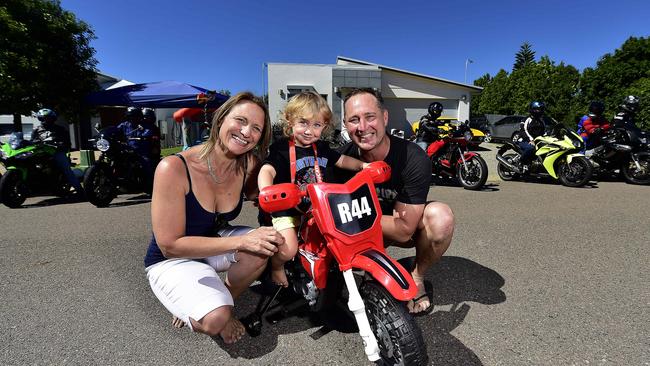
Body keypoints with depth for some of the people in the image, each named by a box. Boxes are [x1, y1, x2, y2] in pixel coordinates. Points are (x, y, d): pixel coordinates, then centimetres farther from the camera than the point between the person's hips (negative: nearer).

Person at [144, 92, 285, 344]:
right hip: (171, 261, -4)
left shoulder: (249, 164, -14)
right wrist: (241, 241, -33)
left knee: (263, 246, -26)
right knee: (214, 320, -28)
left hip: (216, 241, 5)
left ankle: (221, 301, 0)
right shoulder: (174, 168, -28)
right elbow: (170, 245, -26)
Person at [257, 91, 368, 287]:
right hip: (287, 210, -6)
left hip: (317, 208, 6)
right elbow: (267, 171, -29)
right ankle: (276, 268, 18)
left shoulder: (321, 148, 4)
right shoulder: (282, 148, -15)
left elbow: (342, 160, 18)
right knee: (288, 250, -20)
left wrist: (363, 164, 2)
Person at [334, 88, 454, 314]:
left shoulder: (414, 159, -28)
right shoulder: (343, 158, -19)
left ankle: (417, 278, -5)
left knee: (440, 215, -33)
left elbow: (404, 230, -28)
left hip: (404, 229, -1)